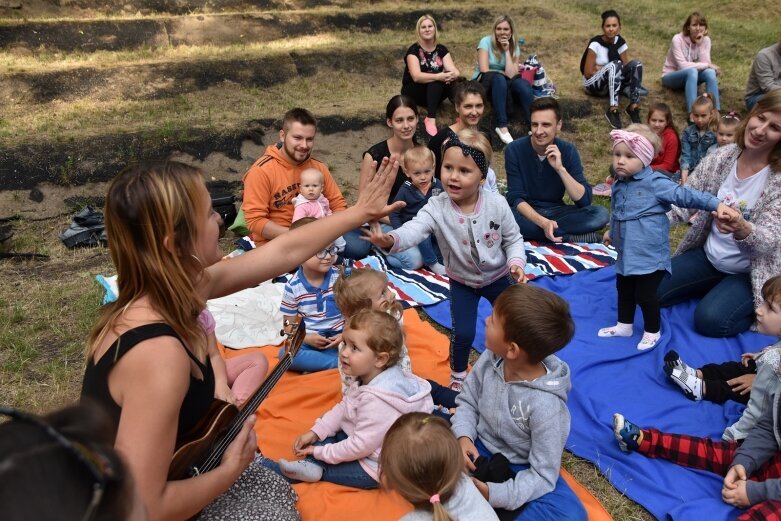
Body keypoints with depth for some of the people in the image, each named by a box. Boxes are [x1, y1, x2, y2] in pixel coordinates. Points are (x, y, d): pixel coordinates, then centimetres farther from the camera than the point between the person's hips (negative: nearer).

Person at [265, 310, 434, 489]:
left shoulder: (375, 401, -34)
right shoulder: (368, 377, -6)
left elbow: (360, 446, -29)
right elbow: (343, 407, 5)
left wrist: (322, 452, -17)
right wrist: (316, 431, -3)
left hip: (372, 468, -10)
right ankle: (311, 465, -9)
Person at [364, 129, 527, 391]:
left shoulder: (496, 204, -23)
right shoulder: (437, 208, -27)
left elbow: (513, 239, -9)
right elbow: (413, 230, -45)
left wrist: (516, 262, -27)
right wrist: (390, 240, -66)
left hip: (498, 275, 1)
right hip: (462, 281, -1)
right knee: (463, 333, -5)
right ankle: (458, 375, 26)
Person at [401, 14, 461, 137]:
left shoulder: (442, 49, 2)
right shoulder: (414, 50, -12)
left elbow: (454, 70, -10)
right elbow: (416, 76, -27)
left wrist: (454, 75, -36)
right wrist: (439, 76, -41)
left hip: (435, 93, 4)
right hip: (412, 92, -4)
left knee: (452, 80, -26)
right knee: (436, 79, -34)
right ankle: (431, 118, -45)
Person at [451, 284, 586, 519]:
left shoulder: (545, 405, -31)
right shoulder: (490, 359, -17)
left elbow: (542, 476, -22)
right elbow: (468, 402, 0)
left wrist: (494, 494, -33)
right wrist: (463, 437, -19)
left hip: (519, 468, -4)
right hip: (478, 447, 4)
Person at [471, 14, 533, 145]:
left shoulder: (515, 47, 1)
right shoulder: (486, 42, -9)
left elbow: (512, 75, -14)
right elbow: (484, 71, -19)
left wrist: (507, 51, -14)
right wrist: (504, 73, -9)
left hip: (503, 86, 3)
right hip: (483, 84, -3)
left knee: (523, 83, -28)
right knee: (498, 79, -37)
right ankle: (502, 127, -42)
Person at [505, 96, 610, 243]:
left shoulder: (568, 150, -7)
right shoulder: (515, 150, -13)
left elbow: (584, 200, -13)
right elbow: (515, 198, -17)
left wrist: (560, 168, -26)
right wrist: (543, 223, -33)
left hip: (556, 212, 1)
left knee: (600, 213, -22)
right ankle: (572, 236, -25)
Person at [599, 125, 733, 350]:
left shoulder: (655, 183, -17)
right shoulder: (619, 184, 4)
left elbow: (685, 195, -20)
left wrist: (716, 204, -29)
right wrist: (612, 232, 33)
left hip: (649, 255, -7)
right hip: (626, 253, 7)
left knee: (645, 295, 3)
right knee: (624, 290, 20)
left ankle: (652, 331, 25)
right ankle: (624, 325, 40)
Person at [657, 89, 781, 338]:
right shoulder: (722, 156, -7)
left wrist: (742, 229, -48)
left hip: (751, 270, -5)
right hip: (708, 256, 5)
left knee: (709, 319, -25)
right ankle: (715, 288, 20)